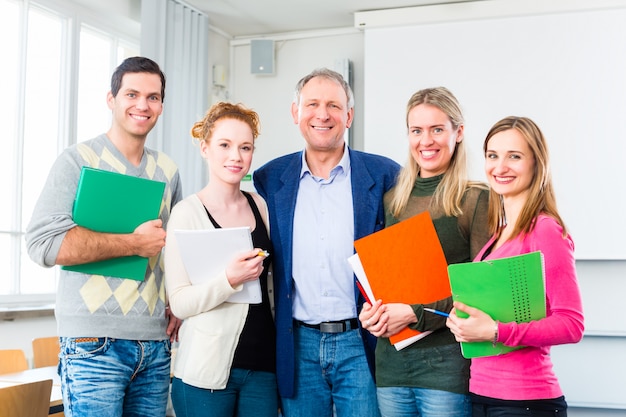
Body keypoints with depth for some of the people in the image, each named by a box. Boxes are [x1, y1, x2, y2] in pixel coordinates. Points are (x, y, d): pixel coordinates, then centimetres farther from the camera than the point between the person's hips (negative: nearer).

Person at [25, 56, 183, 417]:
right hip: (95, 344, -5)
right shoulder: (78, 161, -4)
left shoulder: (168, 170, 12)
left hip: (156, 345, 5)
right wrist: (135, 243, -15)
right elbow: (44, 243, -17)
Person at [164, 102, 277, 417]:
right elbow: (179, 303, -11)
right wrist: (229, 280, -25)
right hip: (206, 370, -4)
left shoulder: (260, 206, 7)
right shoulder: (187, 212, -7)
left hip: (262, 367, 4)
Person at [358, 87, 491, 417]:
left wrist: (416, 314, -15)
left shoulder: (476, 200, -5)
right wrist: (368, 310, -2)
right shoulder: (391, 200, 11)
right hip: (391, 361, 5)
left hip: (447, 362, -4)